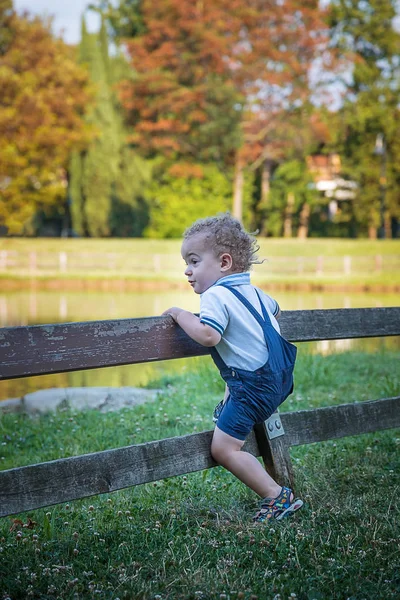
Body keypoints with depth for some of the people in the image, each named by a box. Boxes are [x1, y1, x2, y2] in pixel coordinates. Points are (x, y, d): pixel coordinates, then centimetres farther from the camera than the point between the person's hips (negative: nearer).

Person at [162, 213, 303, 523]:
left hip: (255, 386, -10)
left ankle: (277, 497, -8)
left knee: (223, 448, -9)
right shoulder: (253, 291, 13)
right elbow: (275, 309, 33)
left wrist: (180, 314, -16)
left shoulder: (216, 296, -16)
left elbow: (208, 335, -30)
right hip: (279, 376, 10)